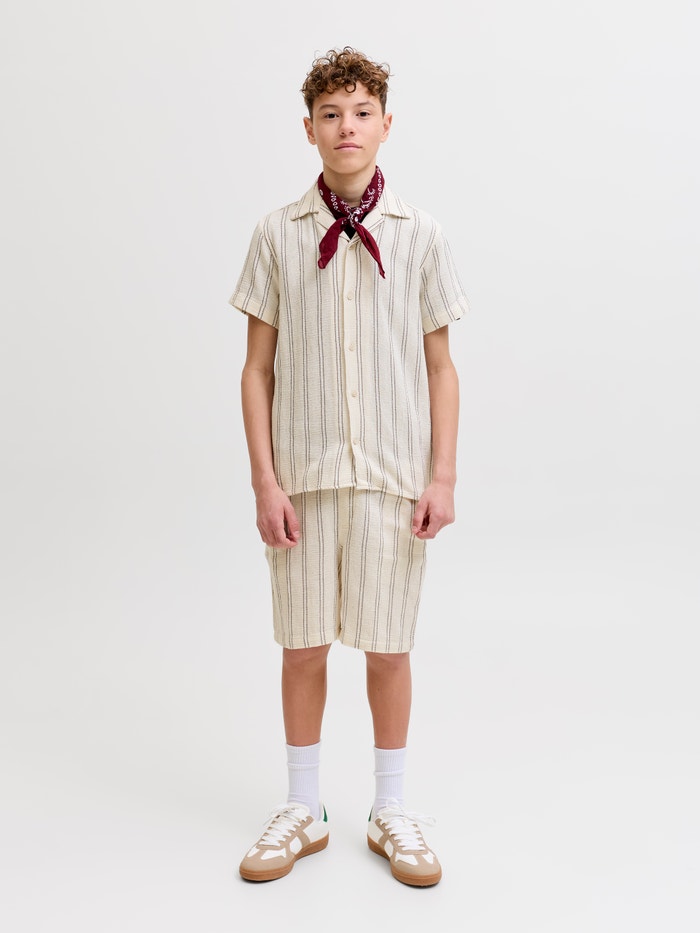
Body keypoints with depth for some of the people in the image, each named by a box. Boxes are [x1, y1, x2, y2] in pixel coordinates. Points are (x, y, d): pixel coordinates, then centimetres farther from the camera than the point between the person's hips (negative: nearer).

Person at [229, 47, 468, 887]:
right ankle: (303, 811, 29)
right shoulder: (277, 234, 1)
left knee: (388, 650, 9)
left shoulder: (419, 235, 1)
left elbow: (439, 367, 4)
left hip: (393, 478, 0)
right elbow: (258, 369, 2)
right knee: (303, 648, 10)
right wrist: (264, 482, -4)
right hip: (304, 475, 0)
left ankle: (391, 813, 28)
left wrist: (442, 476, -2)